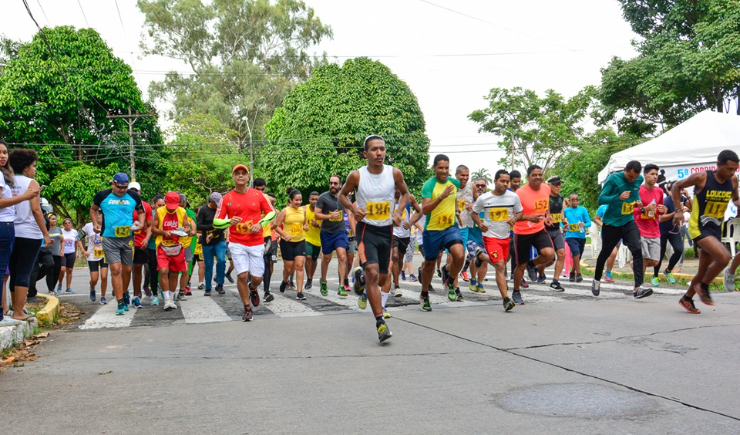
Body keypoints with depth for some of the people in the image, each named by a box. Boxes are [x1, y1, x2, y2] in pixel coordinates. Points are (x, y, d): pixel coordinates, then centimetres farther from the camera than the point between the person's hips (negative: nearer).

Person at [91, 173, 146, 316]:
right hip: (109, 239, -2)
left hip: (128, 238, 2)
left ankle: (124, 293, 37)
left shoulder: (133, 196, 4)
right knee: (115, 270, -9)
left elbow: (141, 211, 18)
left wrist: (141, 223, -1)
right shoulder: (102, 195, 0)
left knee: (127, 270, 11)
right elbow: (93, 209, 17)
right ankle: (121, 303, -5)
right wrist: (95, 223, 1)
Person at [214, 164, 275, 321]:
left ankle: (253, 289, 41)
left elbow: (271, 212, 11)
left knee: (257, 277, 2)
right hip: (237, 243, -1)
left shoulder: (258, 195, 3)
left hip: (256, 243, 1)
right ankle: (247, 309, 11)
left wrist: (260, 223, -6)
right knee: (242, 275, -8)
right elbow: (216, 221, 3)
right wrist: (230, 221, -17)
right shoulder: (226, 199, 1)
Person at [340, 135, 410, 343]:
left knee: (382, 279, 12)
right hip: (366, 229, -3)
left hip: (387, 230, 3)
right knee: (372, 272, -21)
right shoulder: (356, 176, -10)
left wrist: (398, 211, -5)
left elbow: (405, 193, 12)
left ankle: (360, 277, 49)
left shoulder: (395, 173, -6)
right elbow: (342, 195, 7)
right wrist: (353, 208, -13)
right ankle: (380, 322, -14)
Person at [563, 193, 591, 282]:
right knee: (576, 253, -24)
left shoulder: (583, 209, 2)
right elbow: (563, 221, 18)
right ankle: (578, 274, -16)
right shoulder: (566, 211, 5)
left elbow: (589, 223, 1)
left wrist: (584, 225, -19)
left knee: (578, 257, 11)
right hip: (571, 236, -2)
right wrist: (565, 225, -3)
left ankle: (572, 273, 33)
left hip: (581, 236, 2)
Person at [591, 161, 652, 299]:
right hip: (611, 223, -3)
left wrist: (638, 201, -1)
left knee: (637, 251, -15)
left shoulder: (639, 179, 0)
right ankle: (596, 280, 37)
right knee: (605, 253, 12)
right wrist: (619, 197, -31)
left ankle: (638, 288, -18)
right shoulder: (613, 179, -15)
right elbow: (601, 199, -17)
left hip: (629, 222, 3)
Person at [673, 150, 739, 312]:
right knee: (724, 257, -24)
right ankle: (703, 287, -1)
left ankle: (687, 299, 33)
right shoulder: (702, 177, -16)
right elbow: (677, 186, -3)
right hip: (699, 228, -6)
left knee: (704, 270, 13)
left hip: (716, 229, 6)